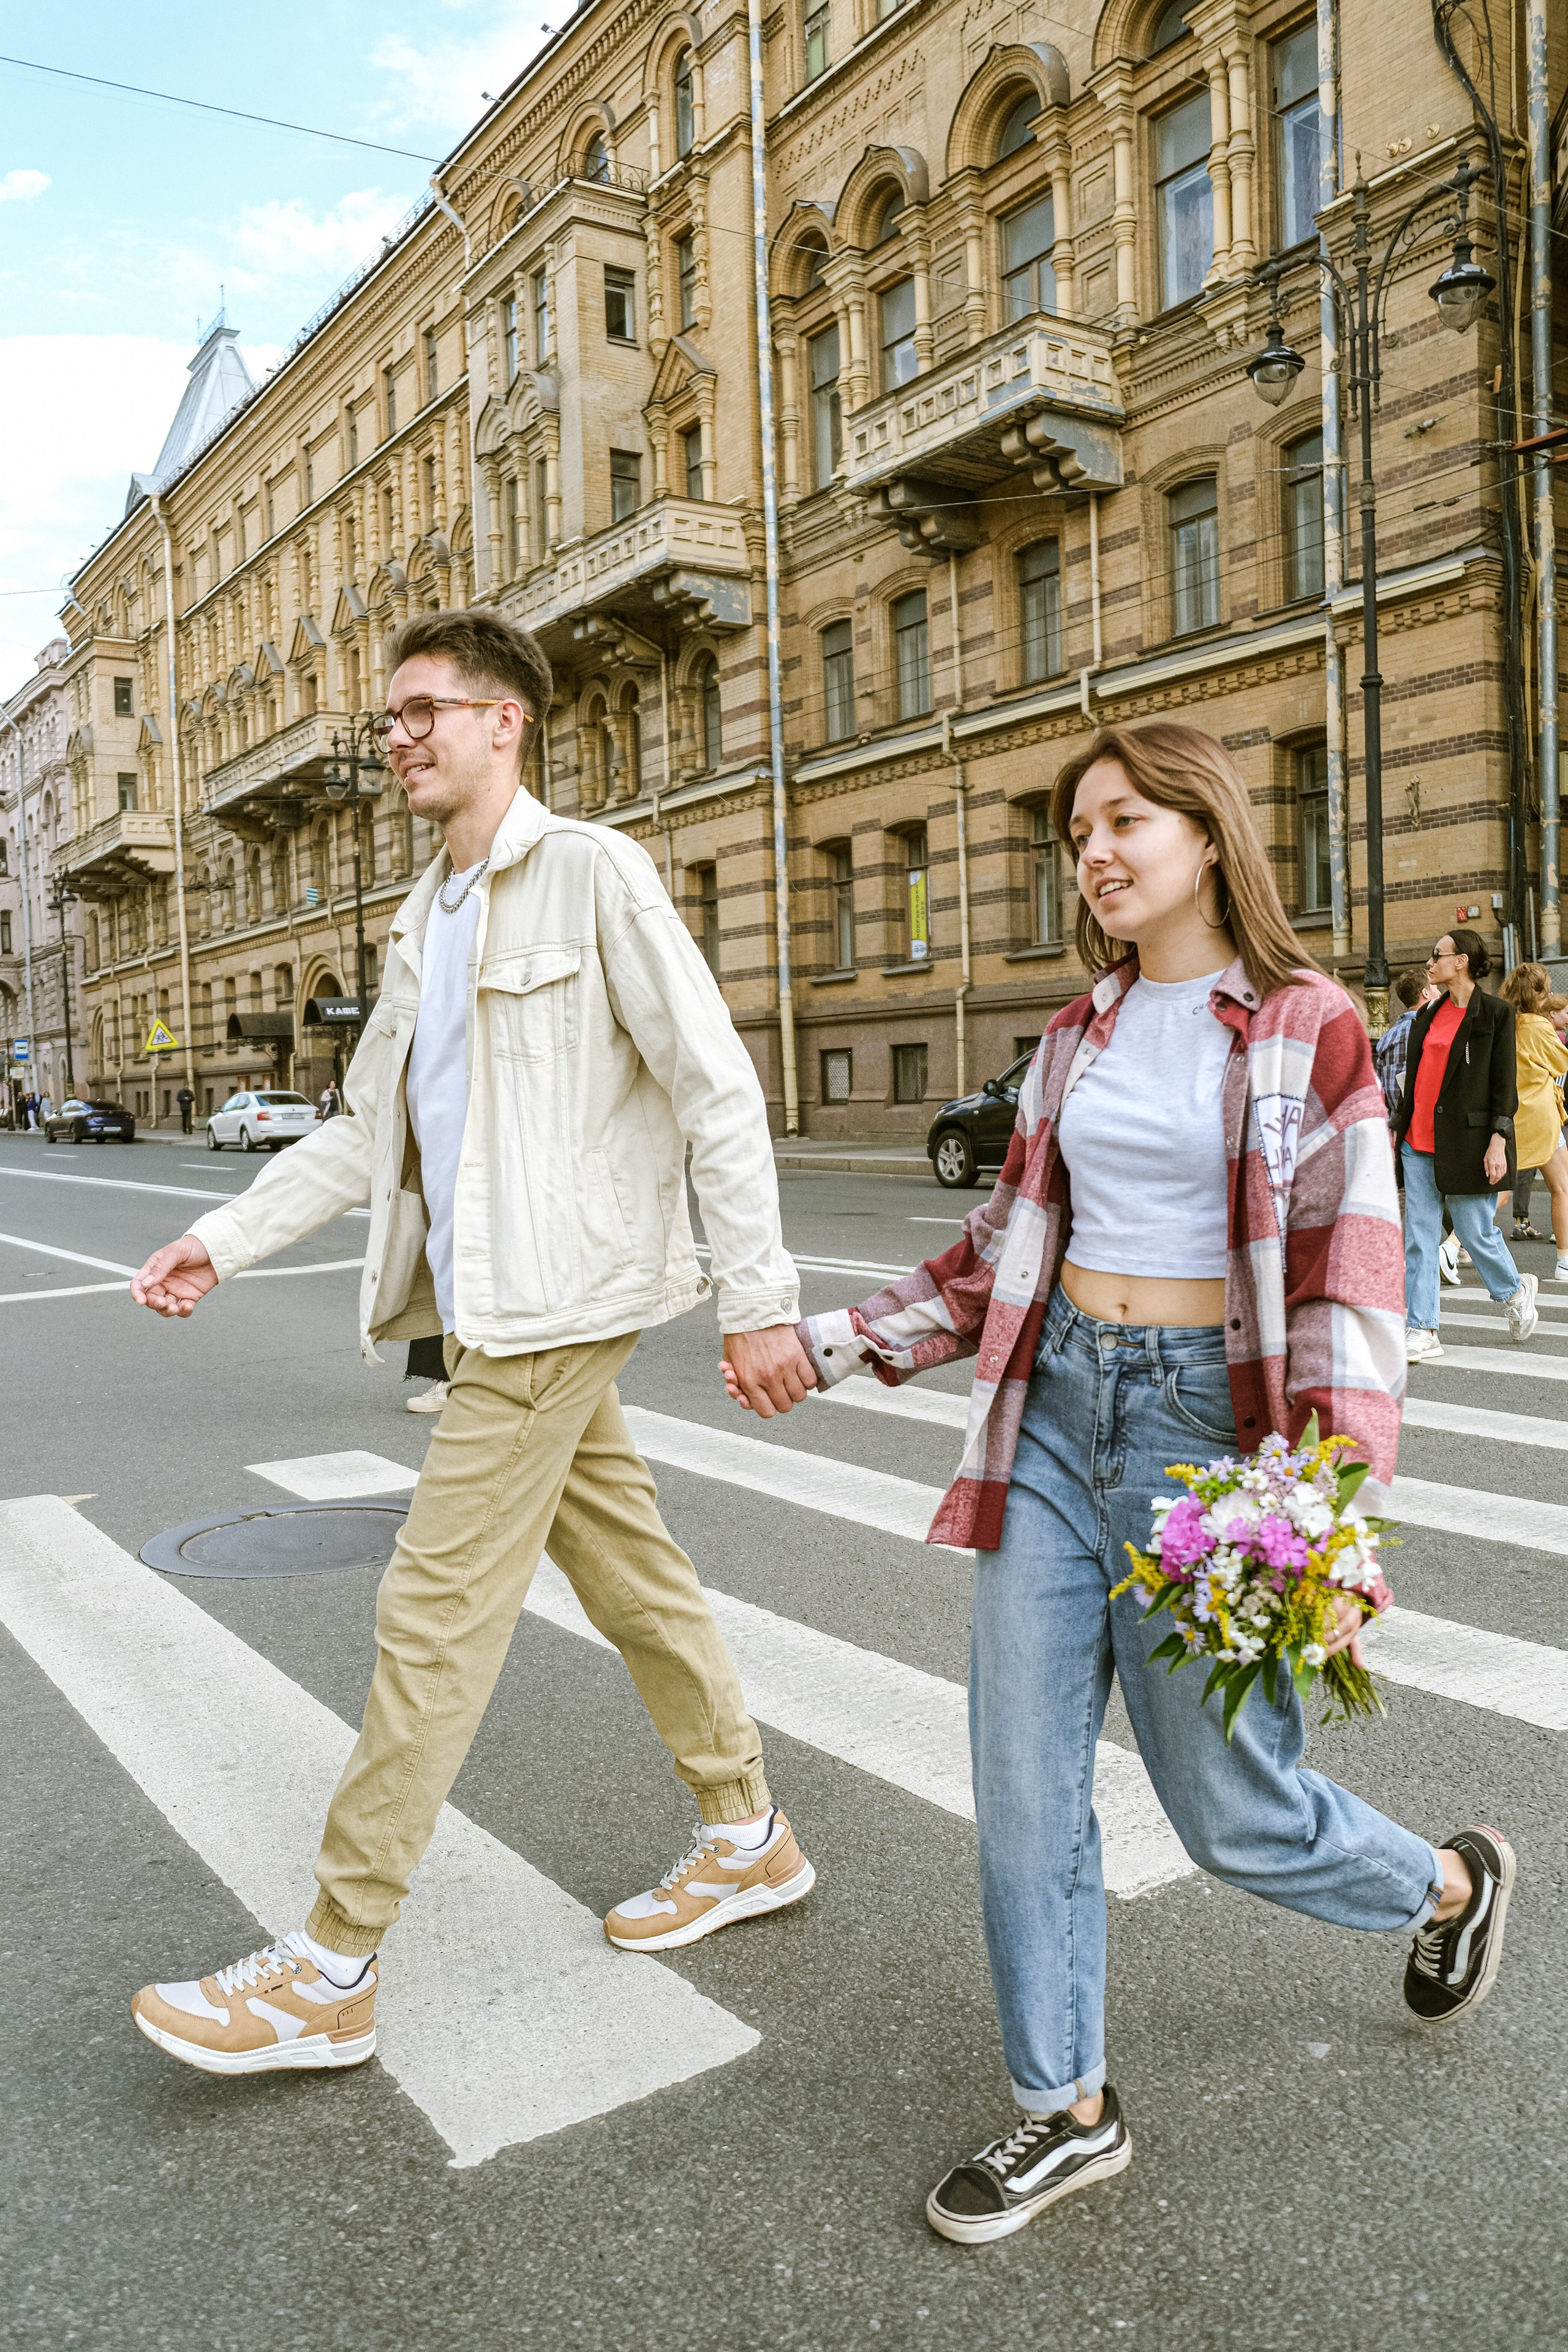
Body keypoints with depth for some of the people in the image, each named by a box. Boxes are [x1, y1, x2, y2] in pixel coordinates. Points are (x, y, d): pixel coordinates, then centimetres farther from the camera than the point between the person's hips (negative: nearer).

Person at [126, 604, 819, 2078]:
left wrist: (756, 1298, -16)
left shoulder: (593, 874, -9)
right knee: (630, 1578, 16)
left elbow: (717, 1088, -13)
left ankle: (330, 1973, 7)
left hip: (554, 1306, -8)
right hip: (485, 1304, 8)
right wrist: (225, 1238, 11)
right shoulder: (425, 918, 17)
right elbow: (369, 1126, 19)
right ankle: (747, 1840, 32)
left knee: (434, 1617, -5)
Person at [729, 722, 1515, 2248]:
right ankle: (1067, 2112, 27)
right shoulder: (1078, 1036, 9)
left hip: (1201, 1421, -5)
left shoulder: (1307, 1031, -6)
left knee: (1229, 1808, 8)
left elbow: (1347, 1283, -10)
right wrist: (832, 1343, 12)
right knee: (1023, 1780, 7)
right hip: (1052, 1413, 5)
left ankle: (1448, 1885, 41)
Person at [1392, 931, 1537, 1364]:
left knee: (1476, 1232, 3)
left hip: (1467, 1143, -6)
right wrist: (1397, 1129, 15)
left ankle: (1516, 1291, 34)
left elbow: (1504, 1082, -7)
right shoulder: (1427, 1015, 13)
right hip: (1419, 1142, 6)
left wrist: (1498, 1141, -13)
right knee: (1419, 1238, 1)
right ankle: (1422, 1333, 5)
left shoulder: (1495, 1013, -4)